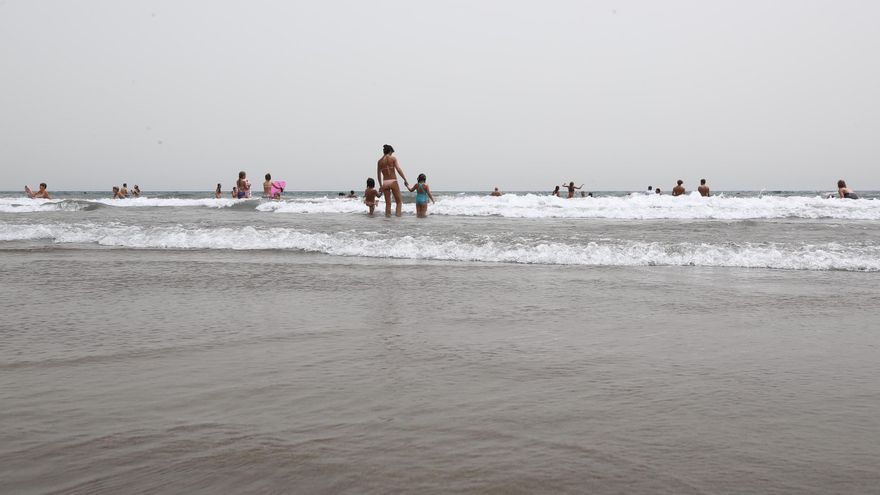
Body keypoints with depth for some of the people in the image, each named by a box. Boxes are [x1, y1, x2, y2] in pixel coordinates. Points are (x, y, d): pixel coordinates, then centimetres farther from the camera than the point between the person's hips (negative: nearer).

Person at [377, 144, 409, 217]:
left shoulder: (380, 161, 10)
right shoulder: (393, 158, -2)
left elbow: (378, 174, 14)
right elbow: (399, 170, -11)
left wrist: (381, 185, 23)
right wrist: (405, 180, -7)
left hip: (385, 183, 4)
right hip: (393, 181, -4)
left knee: (388, 203, 9)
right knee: (398, 202, 5)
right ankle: (398, 215, -5)